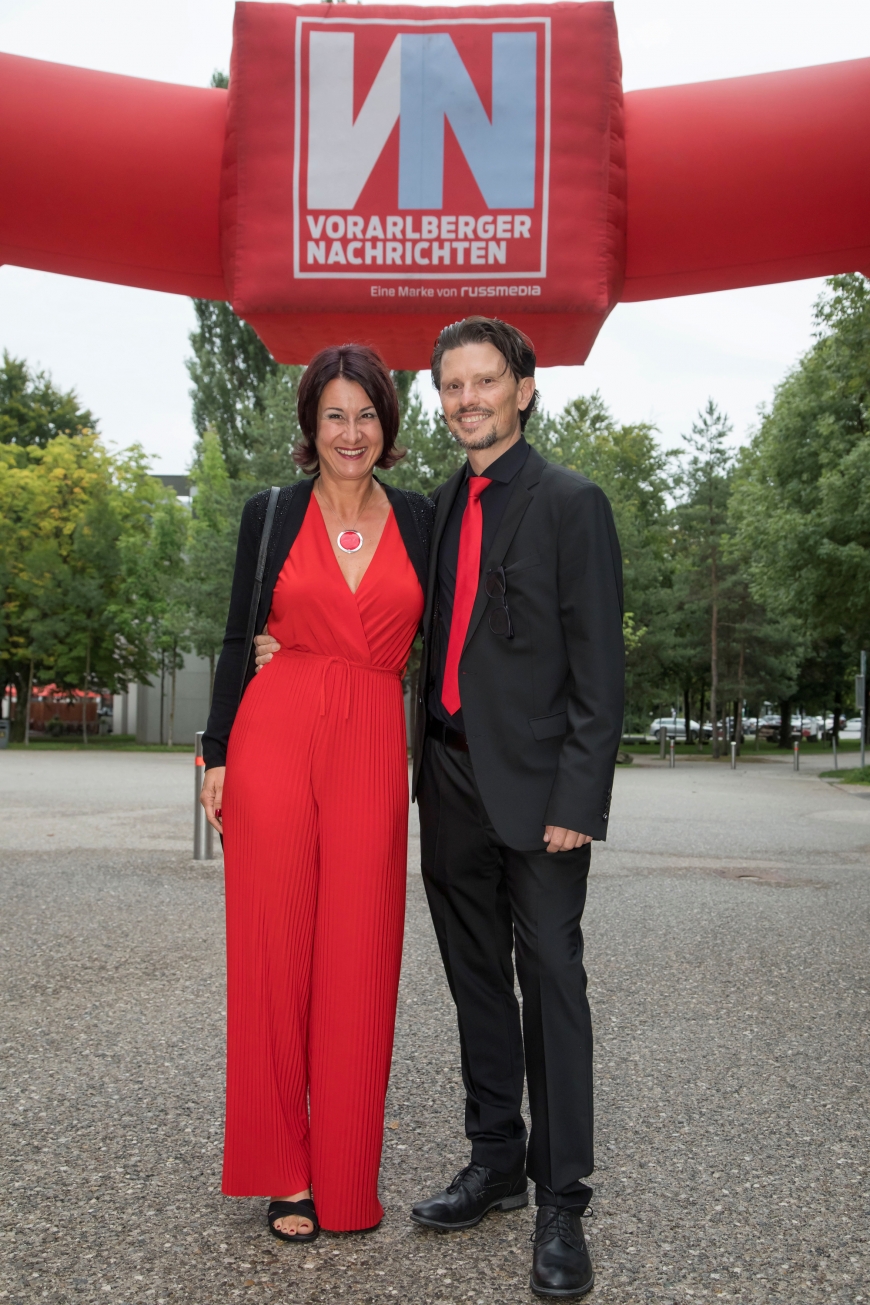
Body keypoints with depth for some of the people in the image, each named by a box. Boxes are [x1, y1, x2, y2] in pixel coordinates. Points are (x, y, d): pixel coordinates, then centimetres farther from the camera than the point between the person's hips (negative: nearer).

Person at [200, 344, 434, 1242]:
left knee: (358, 962, 3)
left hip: (373, 751, 1)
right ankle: (283, 1169, 18)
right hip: (273, 738, 0)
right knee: (273, 953, 3)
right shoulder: (270, 514, 8)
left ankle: (346, 1180, 18)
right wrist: (217, 753, 2)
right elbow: (237, 639, 8)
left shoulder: (418, 519, 10)